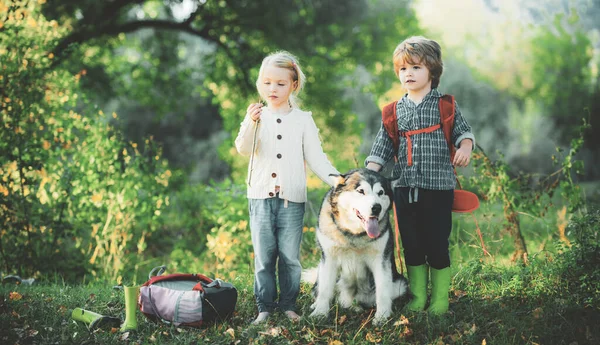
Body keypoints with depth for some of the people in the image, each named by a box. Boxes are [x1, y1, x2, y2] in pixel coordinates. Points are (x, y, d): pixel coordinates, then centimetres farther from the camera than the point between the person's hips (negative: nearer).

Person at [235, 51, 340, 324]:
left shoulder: (303, 119, 5)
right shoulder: (257, 117, 3)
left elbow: (316, 158, 5)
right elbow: (243, 149, -11)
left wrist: (337, 181, -9)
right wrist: (250, 124, -29)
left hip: (292, 199, 0)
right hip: (261, 197, 0)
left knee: (290, 257, 4)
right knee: (263, 256, 4)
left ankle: (288, 305, 17)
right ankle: (265, 307, 14)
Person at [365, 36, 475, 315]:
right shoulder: (395, 111, 10)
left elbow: (463, 131, 6)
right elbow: (382, 147, 9)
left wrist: (465, 147, -16)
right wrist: (368, 175, -1)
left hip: (438, 186, -3)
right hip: (405, 186, 3)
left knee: (437, 244, 1)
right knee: (411, 245, 10)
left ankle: (440, 300, 15)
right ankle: (417, 298, 22)